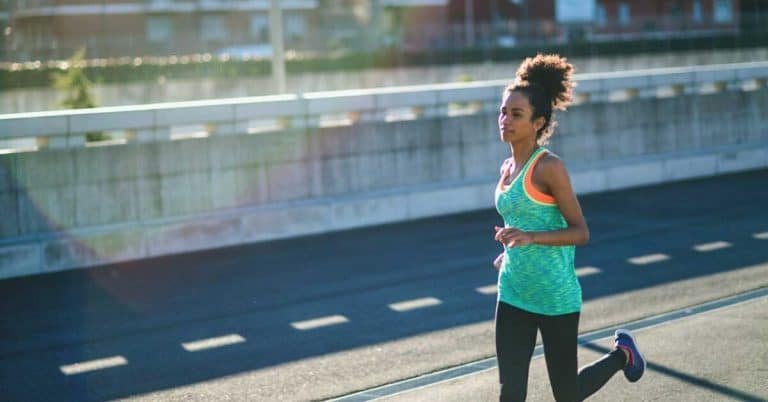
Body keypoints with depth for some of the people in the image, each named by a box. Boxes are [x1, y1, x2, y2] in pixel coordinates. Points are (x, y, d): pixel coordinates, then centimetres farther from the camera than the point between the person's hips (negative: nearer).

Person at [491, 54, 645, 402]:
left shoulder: (549, 167, -16)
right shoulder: (507, 168, 7)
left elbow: (580, 232, -17)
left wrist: (530, 238, -28)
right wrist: (510, 250, 12)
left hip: (555, 296, -6)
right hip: (513, 294, 7)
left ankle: (622, 354, 37)